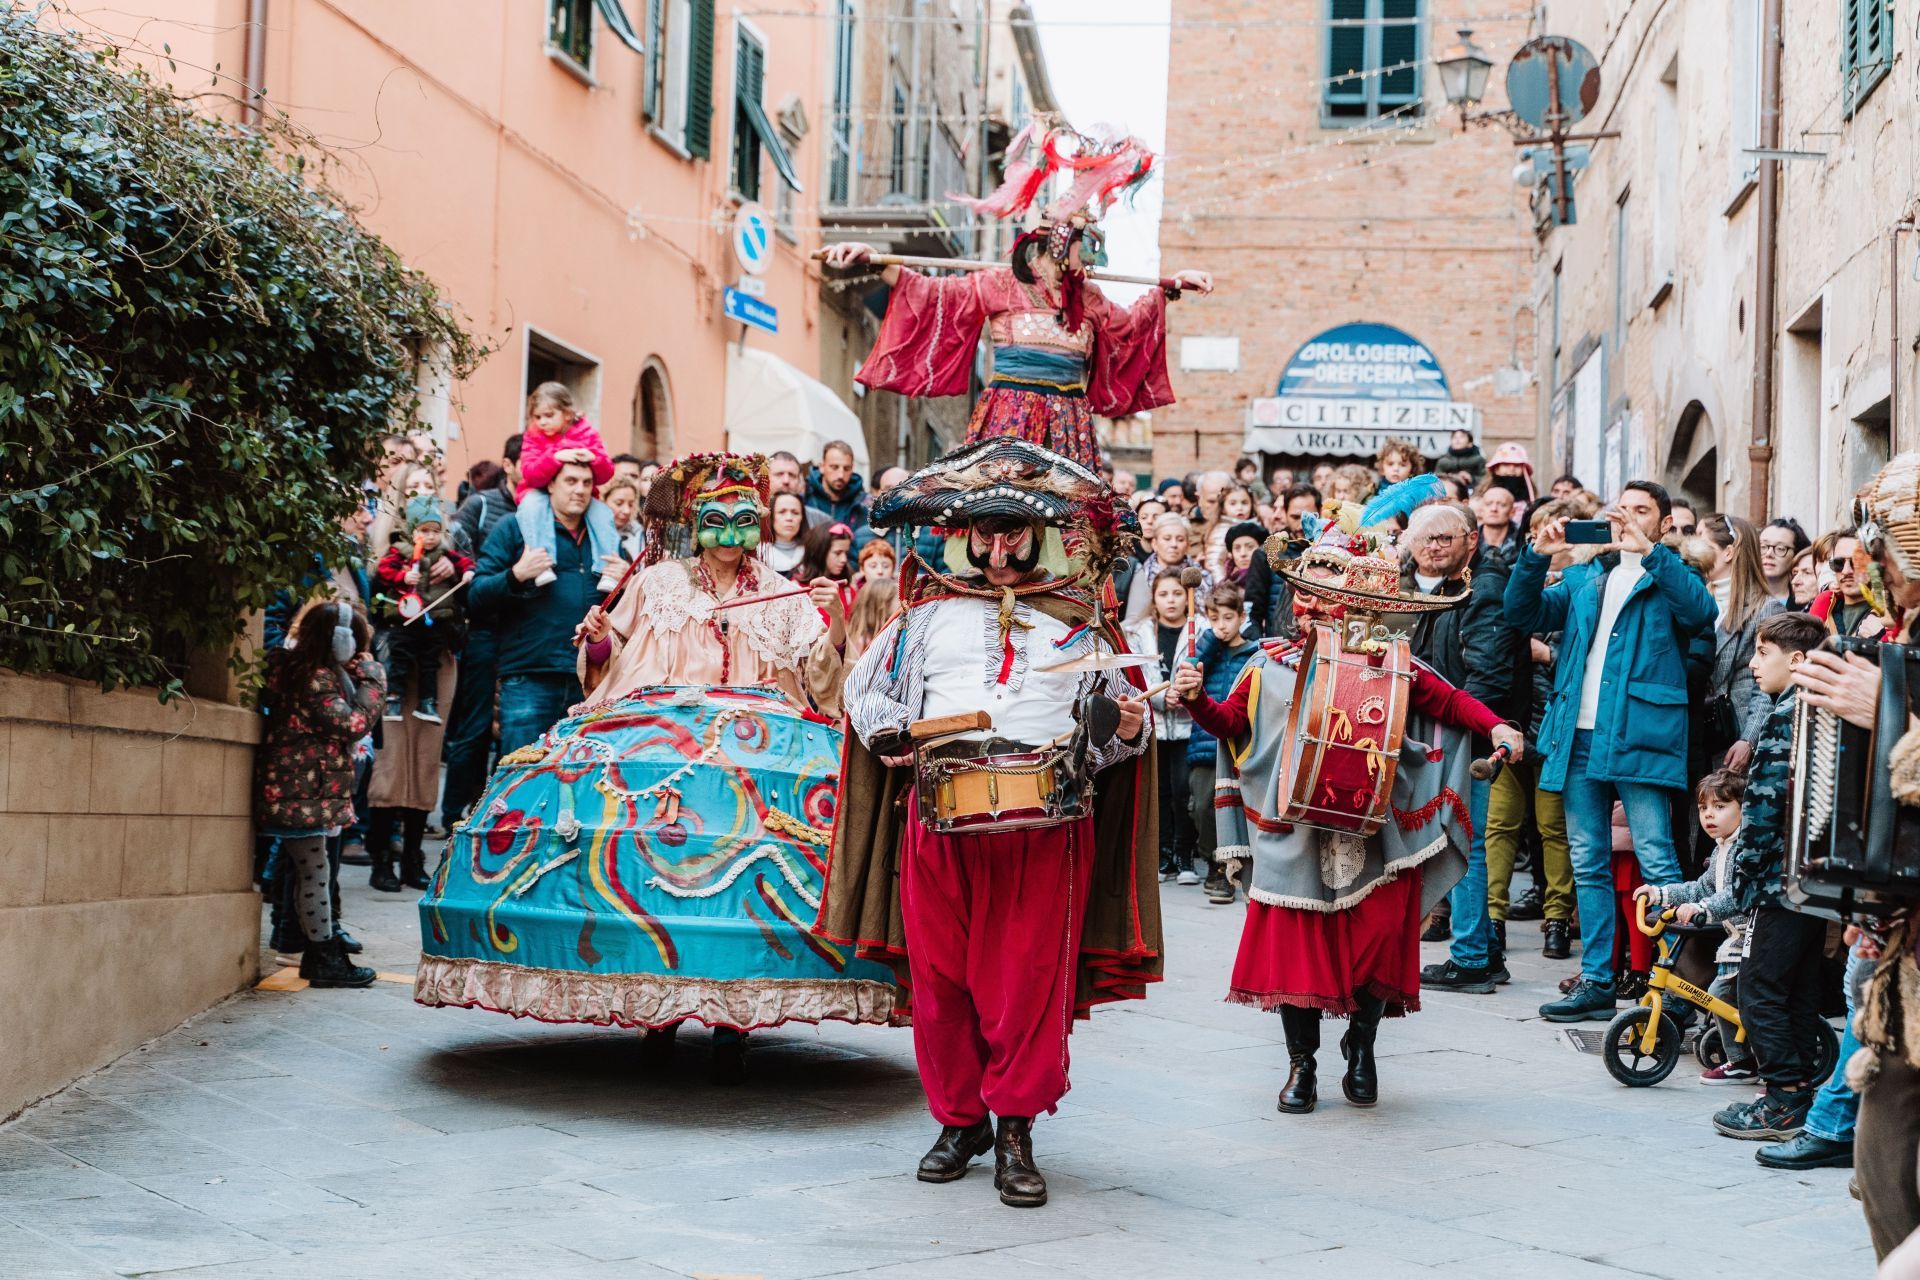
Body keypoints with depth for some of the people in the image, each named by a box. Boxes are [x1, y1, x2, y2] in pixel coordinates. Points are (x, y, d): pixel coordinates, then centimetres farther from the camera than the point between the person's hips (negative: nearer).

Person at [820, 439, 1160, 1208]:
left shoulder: (1077, 624, 16)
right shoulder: (927, 613, 17)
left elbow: (1109, 723, 15)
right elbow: (867, 686, 19)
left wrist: (1126, 725, -7)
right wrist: (887, 734, -1)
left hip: (1046, 826, -1)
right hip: (941, 818, 1)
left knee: (1031, 978, -4)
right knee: (940, 974, 4)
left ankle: (1016, 1130, 5)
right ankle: (958, 1118, 18)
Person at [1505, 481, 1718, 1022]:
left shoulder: (1671, 577, 7)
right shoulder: (1584, 577, 20)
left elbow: (1701, 611, -16)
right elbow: (1524, 615, 11)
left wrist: (1649, 552, -22)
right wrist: (1536, 556, -4)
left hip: (1640, 738, -5)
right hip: (1579, 736, 5)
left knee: (1656, 862, -10)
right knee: (1588, 865, 8)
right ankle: (1597, 982, 14)